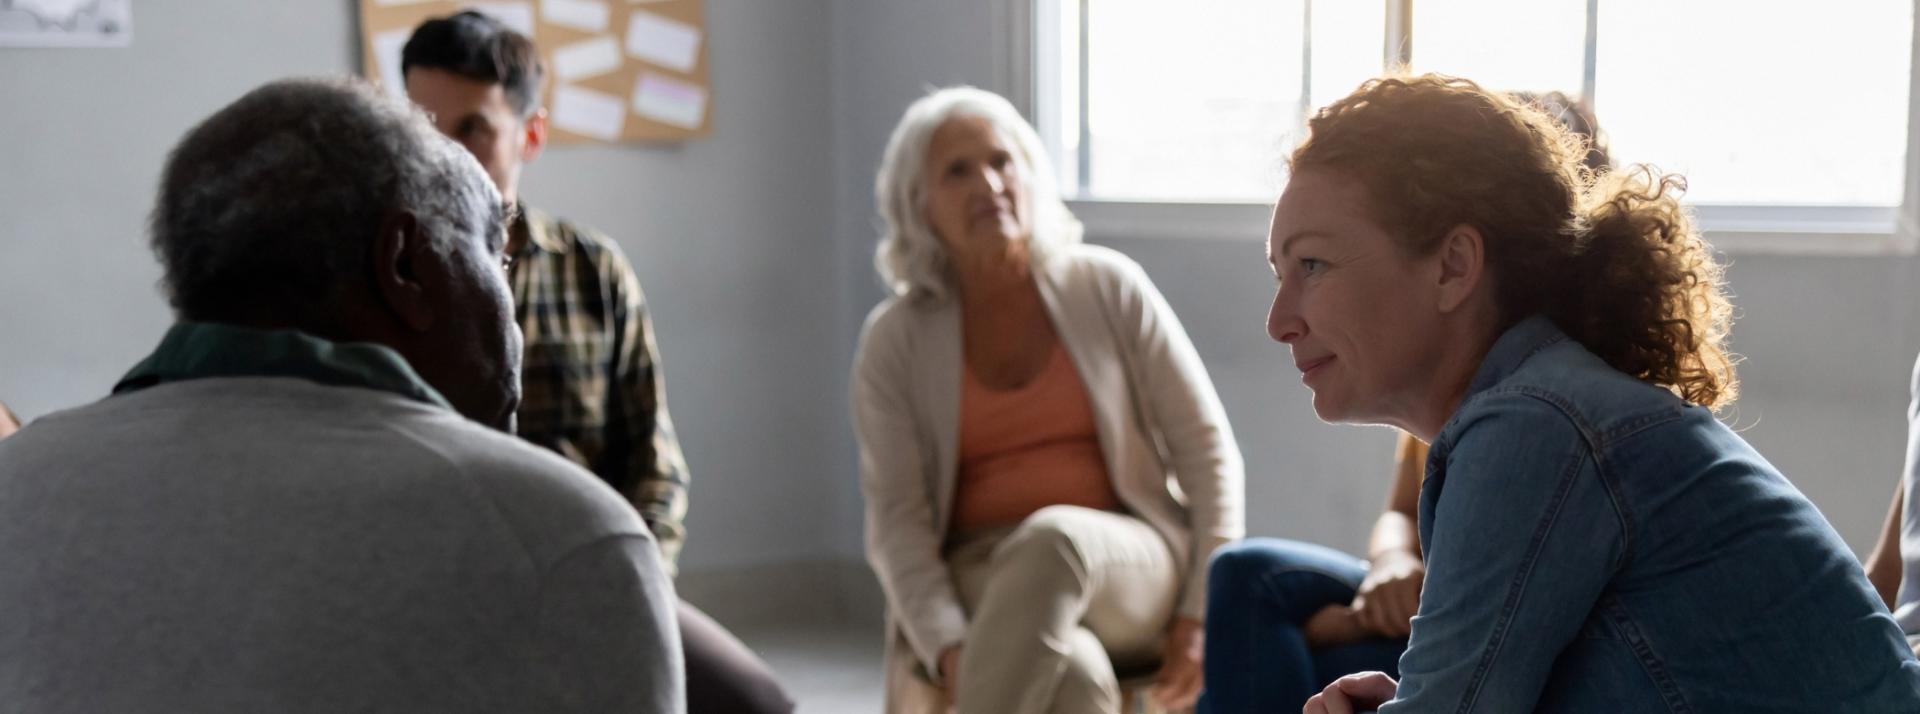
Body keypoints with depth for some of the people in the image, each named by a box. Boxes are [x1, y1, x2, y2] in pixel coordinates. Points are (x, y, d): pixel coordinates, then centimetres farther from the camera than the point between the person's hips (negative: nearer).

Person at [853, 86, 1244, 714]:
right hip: (975, 586, 0)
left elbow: (1206, 450, 3)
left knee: (1052, 538, -37)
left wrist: (1204, 613, -6)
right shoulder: (893, 342, 2)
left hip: (1125, 568, 0)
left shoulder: (1108, 287, 1)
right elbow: (896, 520, -3)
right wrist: (949, 650, -19)